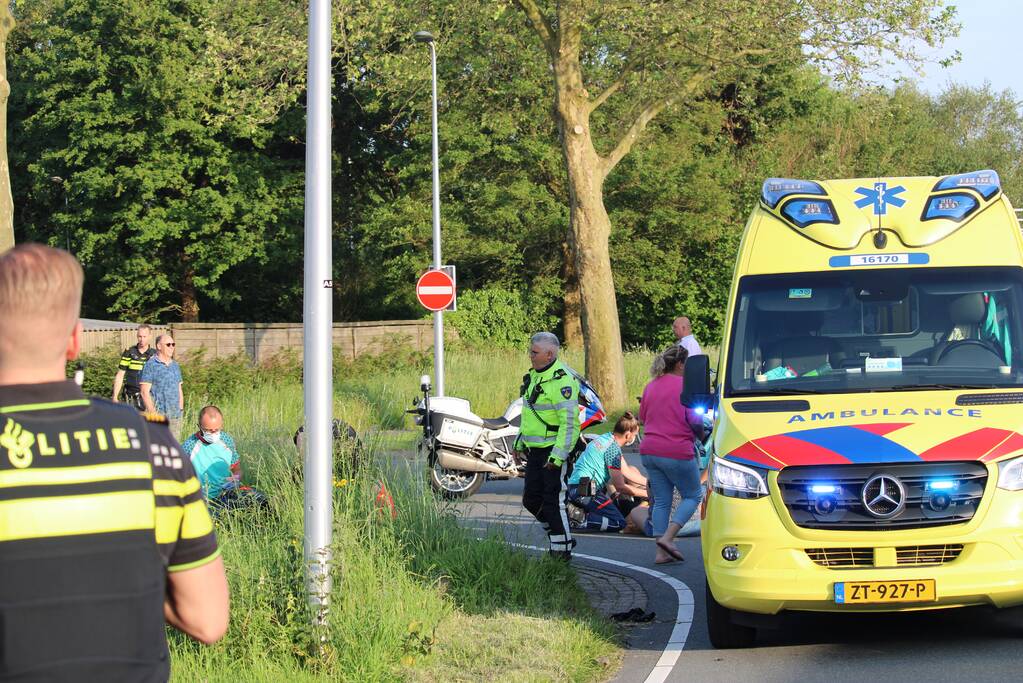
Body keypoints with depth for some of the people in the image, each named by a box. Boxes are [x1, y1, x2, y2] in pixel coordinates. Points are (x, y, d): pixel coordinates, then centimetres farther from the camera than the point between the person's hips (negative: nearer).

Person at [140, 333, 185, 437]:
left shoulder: (175, 366, 17)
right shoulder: (150, 365, -5)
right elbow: (144, 392, -9)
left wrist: (181, 410, 14)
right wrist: (153, 413, -14)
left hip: (175, 416, 7)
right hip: (159, 414, -7)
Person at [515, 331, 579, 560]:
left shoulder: (561, 381, -18)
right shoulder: (534, 376, 13)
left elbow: (569, 421, -22)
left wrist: (558, 455, -25)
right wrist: (520, 441, 24)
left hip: (554, 451, -10)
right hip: (535, 451, 10)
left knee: (553, 502, -6)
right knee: (531, 500, 11)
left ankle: (562, 549, 5)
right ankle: (563, 538, 25)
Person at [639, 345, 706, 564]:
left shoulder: (651, 386, 12)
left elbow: (642, 417, 19)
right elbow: (695, 420, -12)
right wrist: (701, 435, 7)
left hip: (650, 451, 7)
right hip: (677, 452, -7)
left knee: (661, 500, 12)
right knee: (693, 496, 9)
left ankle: (661, 552, 8)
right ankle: (668, 538, -8)